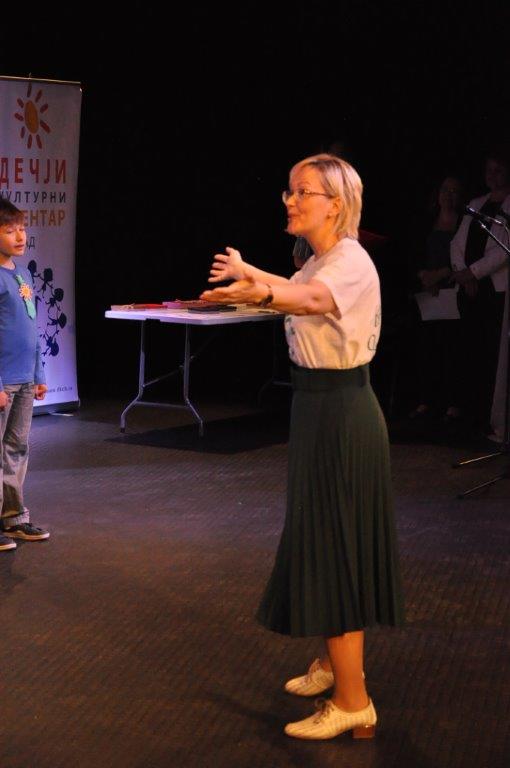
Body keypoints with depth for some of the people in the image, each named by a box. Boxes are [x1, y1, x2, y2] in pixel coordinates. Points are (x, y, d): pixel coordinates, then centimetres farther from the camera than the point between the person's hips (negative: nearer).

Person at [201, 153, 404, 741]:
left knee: (333, 546, -8)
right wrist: (250, 272, 43)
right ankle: (334, 661, 36)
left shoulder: (350, 261, -20)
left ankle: (353, 701, -3)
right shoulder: (318, 261, 9)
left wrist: (260, 292, -63)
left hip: (342, 414, -10)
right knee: (322, 536, 19)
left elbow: (315, 299, -43)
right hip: (318, 406, 10)